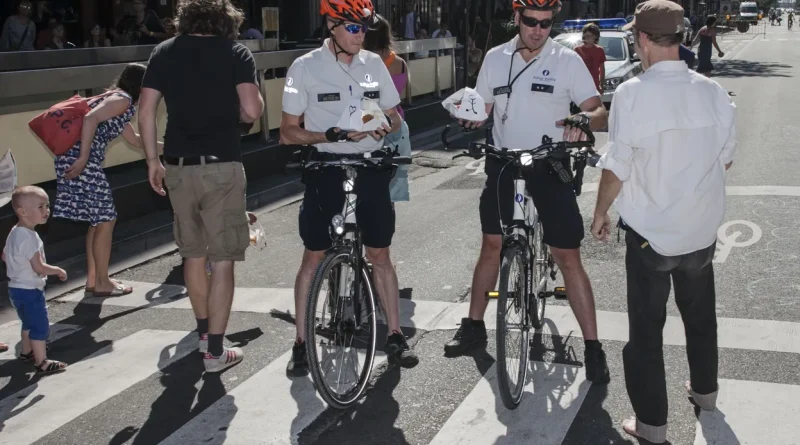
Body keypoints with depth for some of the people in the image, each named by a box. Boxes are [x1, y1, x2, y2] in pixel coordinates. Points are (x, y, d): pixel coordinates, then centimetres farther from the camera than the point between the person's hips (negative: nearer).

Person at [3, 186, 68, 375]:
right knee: (41, 326, -3)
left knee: (29, 322, 26)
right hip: (29, 290, -10)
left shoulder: (15, 232, 5)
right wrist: (58, 271, -12)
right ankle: (42, 363, 2)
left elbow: (4, 256, 17)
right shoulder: (29, 237, -26)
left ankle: (26, 352, 42)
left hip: (17, 287, 10)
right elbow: (39, 268, -26)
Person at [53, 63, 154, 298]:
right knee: (106, 220, 0)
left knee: (99, 220, 18)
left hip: (75, 157, 10)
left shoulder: (115, 99, 25)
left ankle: (93, 278, 24)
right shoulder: (123, 99, -6)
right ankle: (102, 282, 8)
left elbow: (134, 139, 37)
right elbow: (91, 118, -23)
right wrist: (83, 158, -26)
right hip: (81, 158, -10)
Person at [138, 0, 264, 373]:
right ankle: (215, 351, 4)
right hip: (221, 166, -4)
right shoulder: (236, 53, -3)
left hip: (179, 167, 4)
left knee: (193, 254, 19)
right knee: (222, 260, 2)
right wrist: (232, 111, 9)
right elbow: (252, 111, -13)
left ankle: (203, 332, 35)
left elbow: (146, 112, 3)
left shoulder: (164, 52, 7)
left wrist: (153, 160, 11)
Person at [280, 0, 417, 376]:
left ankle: (395, 336, 19)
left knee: (380, 256, 8)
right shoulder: (305, 68, -6)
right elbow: (288, 133, -6)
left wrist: (384, 127, -10)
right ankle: (301, 343, 15)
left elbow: (394, 117, 14)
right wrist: (334, 135, -21)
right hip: (326, 170, -3)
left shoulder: (374, 64, 5)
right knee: (314, 257, 4)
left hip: (371, 169, 3)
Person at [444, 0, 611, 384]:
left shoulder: (568, 60, -5)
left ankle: (593, 347, 4)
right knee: (492, 245, 13)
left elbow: (599, 113, -8)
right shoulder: (495, 58, 4)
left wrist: (585, 119, -31)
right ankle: (474, 327, 29)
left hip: (551, 167, -3)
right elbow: (482, 112, 10)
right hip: (503, 164, 3)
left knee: (567, 256, -4)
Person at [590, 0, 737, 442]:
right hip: (702, 226, 5)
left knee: (646, 328, 8)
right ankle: (704, 388, 44)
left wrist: (600, 212, 0)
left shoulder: (632, 93, -20)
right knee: (700, 314, 24)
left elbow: (616, 167, -16)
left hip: (651, 231, -5)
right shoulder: (712, 91, -5)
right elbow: (726, 158, 6)